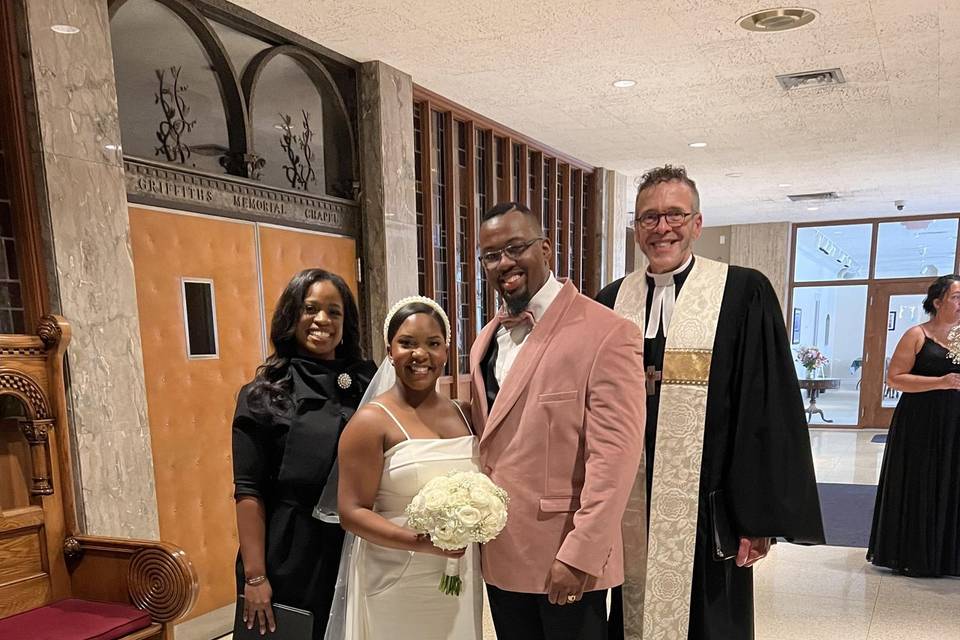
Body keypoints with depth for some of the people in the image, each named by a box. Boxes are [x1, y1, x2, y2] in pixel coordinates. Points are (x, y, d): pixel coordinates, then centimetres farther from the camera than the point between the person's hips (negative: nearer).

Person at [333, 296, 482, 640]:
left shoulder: (462, 415, 6)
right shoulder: (371, 421, -12)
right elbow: (352, 512, -14)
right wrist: (420, 542, -25)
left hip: (459, 579, 6)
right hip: (397, 584, -5)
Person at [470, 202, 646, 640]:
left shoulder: (606, 334, -16)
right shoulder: (487, 340, 8)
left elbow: (614, 455, -19)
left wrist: (580, 553, -19)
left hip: (566, 557, -6)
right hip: (499, 553, 7)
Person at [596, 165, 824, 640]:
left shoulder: (744, 294, -7)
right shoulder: (613, 300, 5)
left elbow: (768, 410, -9)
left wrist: (759, 516, -10)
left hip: (705, 512, -3)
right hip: (626, 509, 4)